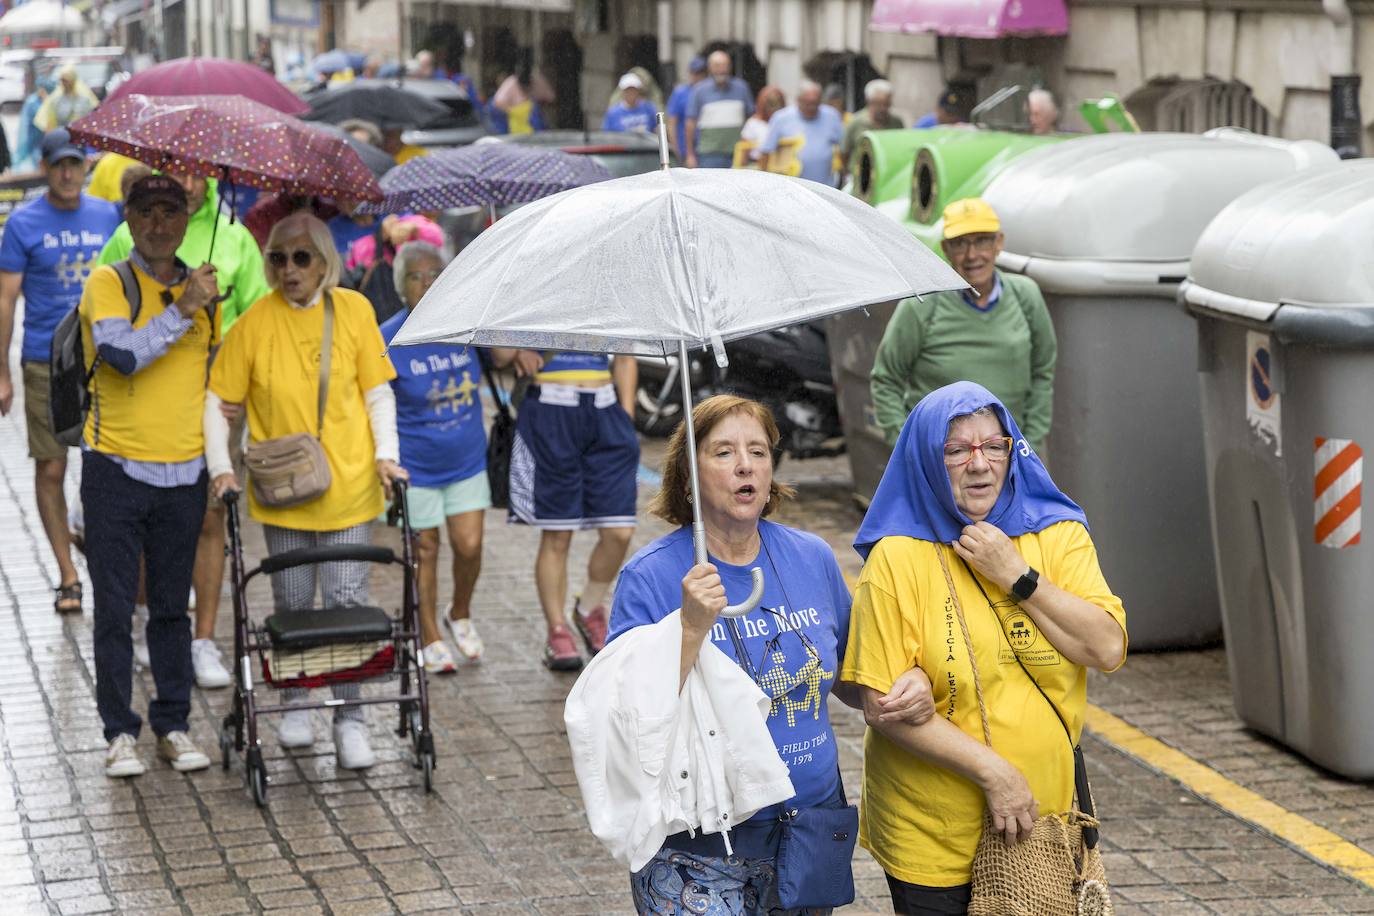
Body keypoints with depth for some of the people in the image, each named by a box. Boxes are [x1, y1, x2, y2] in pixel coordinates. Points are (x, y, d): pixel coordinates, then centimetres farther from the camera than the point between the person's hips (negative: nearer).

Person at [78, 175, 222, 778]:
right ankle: (120, 733, 10)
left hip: (184, 472, 4)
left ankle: (173, 726, 19)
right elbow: (122, 354, -22)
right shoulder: (107, 285, -5)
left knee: (172, 607, 10)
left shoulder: (203, 289, 10)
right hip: (116, 471, -3)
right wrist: (182, 310, -22)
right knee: (114, 608, 1)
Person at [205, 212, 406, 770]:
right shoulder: (254, 323, -5)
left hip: (348, 484, 0)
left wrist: (386, 454, -4)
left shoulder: (353, 310, -1)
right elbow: (218, 401, 3)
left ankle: (350, 719, 6)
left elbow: (378, 393, 6)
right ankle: (295, 704, 27)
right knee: (292, 602, 8)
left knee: (347, 600, -2)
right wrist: (220, 467, -7)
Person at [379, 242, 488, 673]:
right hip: (416, 468, -3)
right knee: (424, 551, 7)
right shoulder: (388, 339, -16)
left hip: (467, 462, 3)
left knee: (469, 545, 0)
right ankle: (430, 640, 24)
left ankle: (460, 615, 30)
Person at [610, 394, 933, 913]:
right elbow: (635, 723, -19)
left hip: (809, 826, 5)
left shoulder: (812, 559, 2)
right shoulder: (650, 577, -11)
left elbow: (846, 681, 15)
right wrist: (692, 629, -29)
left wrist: (907, 689, -5)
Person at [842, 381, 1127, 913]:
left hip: (1044, 822, 3)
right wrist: (993, 771, -18)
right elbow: (881, 707, -14)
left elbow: (1108, 650, -10)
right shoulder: (897, 560, -10)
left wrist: (1016, 576, -16)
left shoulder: (1059, 536, 1)